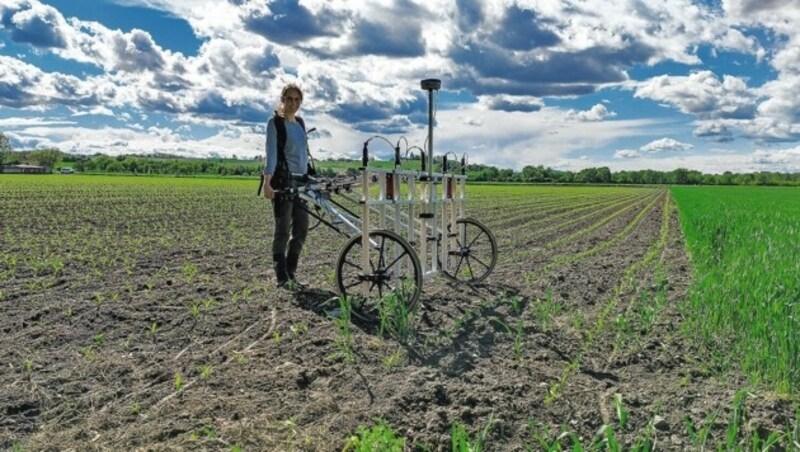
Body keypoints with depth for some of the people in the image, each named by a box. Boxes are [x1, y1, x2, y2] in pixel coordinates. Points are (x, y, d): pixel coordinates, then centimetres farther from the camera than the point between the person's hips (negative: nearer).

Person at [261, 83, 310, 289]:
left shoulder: (300, 123, 16)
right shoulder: (275, 122, -4)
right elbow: (271, 152, -14)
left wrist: (310, 178, 16)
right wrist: (267, 181, -24)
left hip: (300, 180, 7)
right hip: (283, 180, -7)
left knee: (302, 228, 7)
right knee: (283, 229, -5)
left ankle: (291, 272, 19)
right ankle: (282, 277, 3)